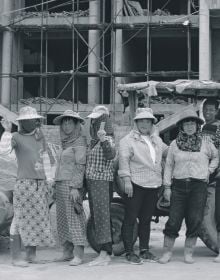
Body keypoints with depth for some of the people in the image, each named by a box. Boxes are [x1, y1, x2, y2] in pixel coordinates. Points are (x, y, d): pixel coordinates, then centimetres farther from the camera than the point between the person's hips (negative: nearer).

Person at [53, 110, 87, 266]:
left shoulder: (80, 142, -6)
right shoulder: (66, 143, 18)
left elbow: (80, 166, -12)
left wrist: (75, 187, -19)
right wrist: (56, 185, 14)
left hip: (72, 184, -8)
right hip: (60, 184, 8)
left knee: (74, 218, -11)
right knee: (62, 218, 7)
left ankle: (79, 255, -13)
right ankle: (67, 252, 13)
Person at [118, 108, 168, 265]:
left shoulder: (156, 140, 17)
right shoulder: (128, 140, -4)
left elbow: (166, 151, 30)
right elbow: (124, 160, -10)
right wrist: (127, 180, -18)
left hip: (154, 185, 6)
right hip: (135, 185, -6)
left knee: (146, 219, 12)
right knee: (131, 219, -2)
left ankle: (144, 250, 20)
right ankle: (129, 253, 1)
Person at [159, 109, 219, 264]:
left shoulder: (205, 144, 7)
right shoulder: (175, 144, 7)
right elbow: (169, 166, 8)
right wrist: (167, 186, 2)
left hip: (199, 186, 0)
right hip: (179, 185, 0)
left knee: (195, 220, -3)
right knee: (174, 220, -4)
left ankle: (189, 253, 8)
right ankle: (167, 253, 5)